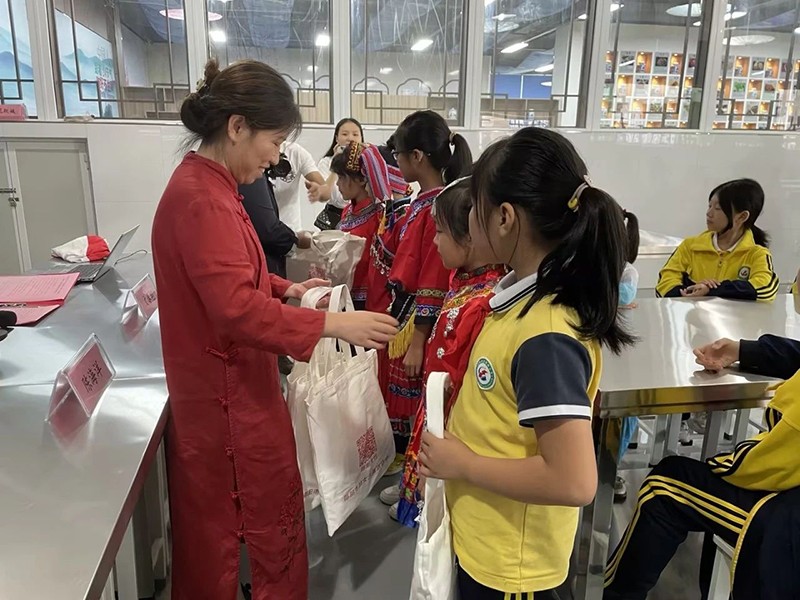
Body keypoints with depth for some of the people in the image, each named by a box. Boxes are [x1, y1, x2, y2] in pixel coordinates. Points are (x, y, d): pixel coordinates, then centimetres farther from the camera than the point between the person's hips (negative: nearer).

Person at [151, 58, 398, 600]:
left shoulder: (209, 187, 9)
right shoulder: (200, 199, -24)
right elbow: (238, 310, -31)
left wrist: (286, 288, 7)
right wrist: (334, 324, -31)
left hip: (233, 389, 10)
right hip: (227, 399, -10)